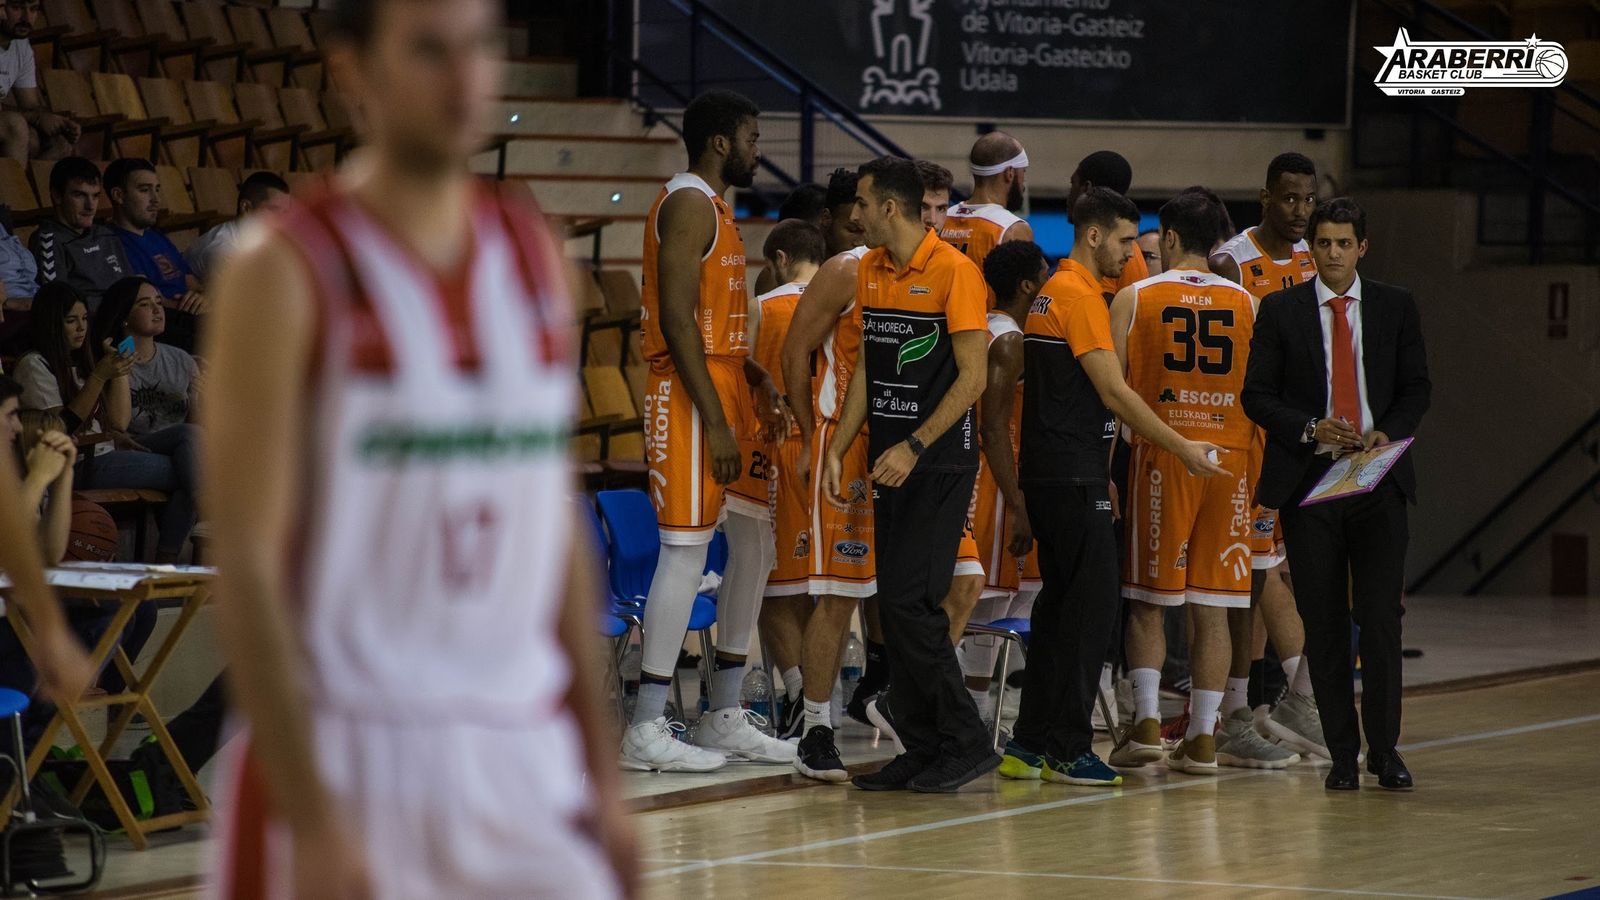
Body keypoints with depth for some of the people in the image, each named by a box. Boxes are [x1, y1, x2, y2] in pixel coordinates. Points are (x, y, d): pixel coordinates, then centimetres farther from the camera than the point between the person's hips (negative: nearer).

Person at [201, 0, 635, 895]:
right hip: (351, 762, -5)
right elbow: (247, 564, -12)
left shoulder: (538, 257, 9)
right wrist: (314, 820, -18)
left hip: (525, 764, 5)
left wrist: (601, 769, 12)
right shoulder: (285, 273, -9)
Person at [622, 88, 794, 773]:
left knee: (756, 542, 12)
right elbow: (676, 318, -20)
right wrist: (713, 422, -22)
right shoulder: (689, 204, -12)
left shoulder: (715, 208, 20)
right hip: (690, 396, -11)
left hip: (728, 389, 11)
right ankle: (647, 729, -8)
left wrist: (756, 382, 13)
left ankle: (725, 717, 18)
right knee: (686, 549, -10)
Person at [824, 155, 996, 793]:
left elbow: (972, 376, -13)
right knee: (896, 606, 6)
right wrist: (838, 448, 8)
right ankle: (921, 748, 12)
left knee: (909, 600, -14)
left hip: (941, 461, -8)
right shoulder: (869, 272, 12)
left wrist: (914, 446, -18)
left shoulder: (954, 271, -11)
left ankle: (965, 741, -6)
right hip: (890, 460, 8)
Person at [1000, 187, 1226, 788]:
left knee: (1060, 604, 12)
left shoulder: (1051, 293, 18)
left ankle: (1030, 745, 13)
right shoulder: (1081, 296, -13)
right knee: (1092, 605, -7)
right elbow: (1114, 392, -16)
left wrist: (1098, 473, 25)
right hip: (1072, 479, -10)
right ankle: (1066, 749, -7)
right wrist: (1183, 449, -11)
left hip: (1049, 474, 10)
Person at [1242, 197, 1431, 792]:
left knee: (1381, 617, -5)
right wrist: (1311, 428, -12)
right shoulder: (1280, 311, 5)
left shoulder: (1395, 307, 9)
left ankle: (1384, 749, 4)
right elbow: (1256, 395, 3)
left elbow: (1416, 386, 10)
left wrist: (1388, 432, -8)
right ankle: (1342, 753, 7)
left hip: (1378, 477, 0)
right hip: (1309, 476, 0)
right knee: (1323, 623, 1)